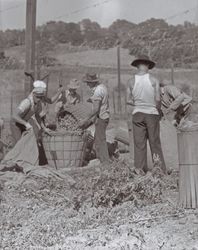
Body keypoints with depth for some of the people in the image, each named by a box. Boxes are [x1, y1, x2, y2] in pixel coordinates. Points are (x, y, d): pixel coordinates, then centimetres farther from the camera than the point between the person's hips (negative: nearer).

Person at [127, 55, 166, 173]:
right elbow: (158, 99, -7)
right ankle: (161, 169, 9)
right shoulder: (153, 80, -6)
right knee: (155, 143, 5)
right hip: (152, 113, -1)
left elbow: (129, 101, 2)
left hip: (137, 114, 2)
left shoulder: (132, 81, 0)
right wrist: (158, 110, 9)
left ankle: (140, 169, 7)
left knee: (139, 144, 5)